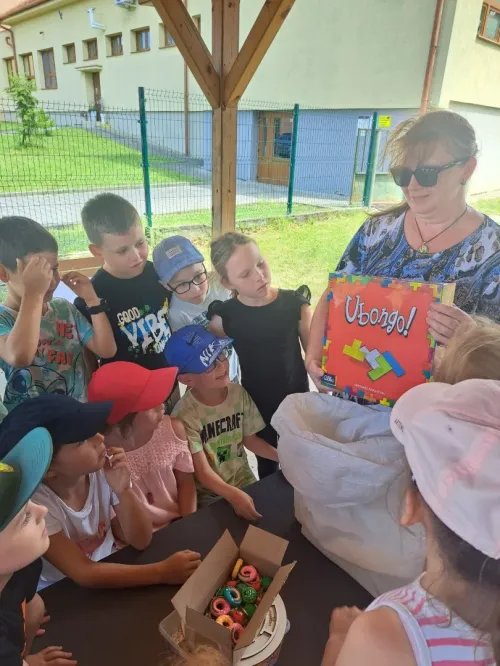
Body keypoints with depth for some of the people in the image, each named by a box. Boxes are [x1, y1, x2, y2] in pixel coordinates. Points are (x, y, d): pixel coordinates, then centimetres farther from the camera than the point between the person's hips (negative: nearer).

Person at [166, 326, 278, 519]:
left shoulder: (238, 393, -10)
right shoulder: (185, 414, -25)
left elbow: (250, 439, 2)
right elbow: (203, 472, -23)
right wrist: (234, 495, -38)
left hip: (243, 478, 4)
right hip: (208, 492, -4)